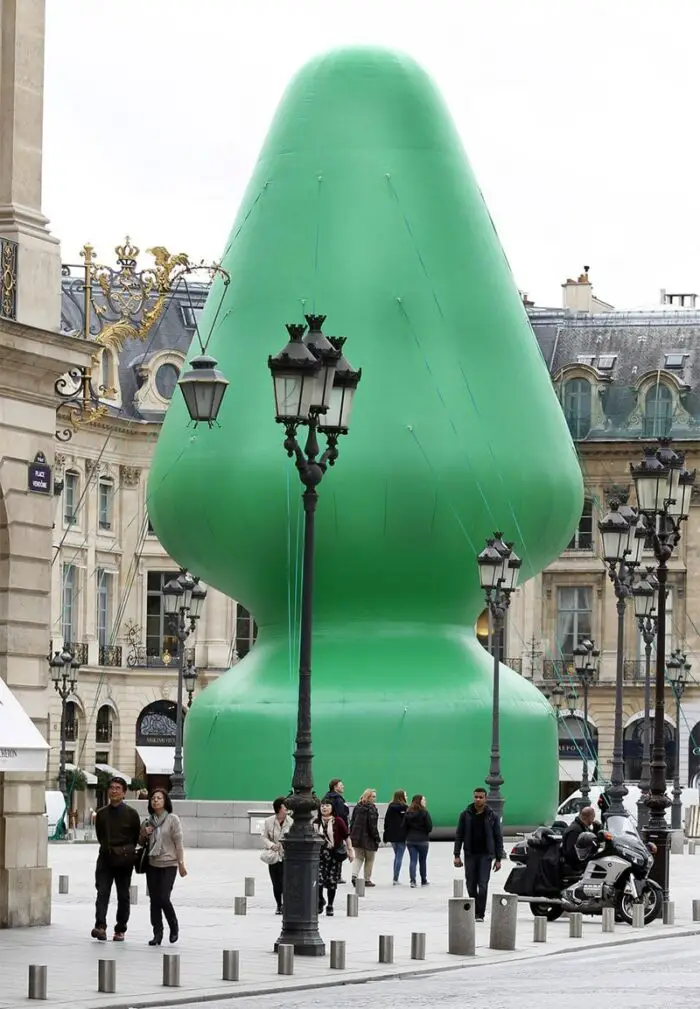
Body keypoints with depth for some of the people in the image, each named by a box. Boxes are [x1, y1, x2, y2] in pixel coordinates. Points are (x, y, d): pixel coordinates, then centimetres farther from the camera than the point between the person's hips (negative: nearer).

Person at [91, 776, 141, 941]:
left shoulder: (131, 814, -1)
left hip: (124, 859, -2)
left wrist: (126, 851, 4)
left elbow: (136, 837, 6)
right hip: (105, 858, 2)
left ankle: (120, 930, 14)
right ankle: (100, 927, -23)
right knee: (102, 892, -13)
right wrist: (108, 848, 9)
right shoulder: (101, 814, 7)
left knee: (123, 896, 6)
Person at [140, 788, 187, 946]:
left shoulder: (172, 819, -4)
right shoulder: (148, 821, 9)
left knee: (163, 898, -12)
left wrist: (181, 863, -7)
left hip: (169, 864, -5)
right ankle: (157, 934, 10)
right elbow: (141, 842, 18)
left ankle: (174, 927, 12)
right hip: (152, 864, 5)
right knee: (154, 900, 3)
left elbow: (178, 842, -5)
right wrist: (144, 834, -4)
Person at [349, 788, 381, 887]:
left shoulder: (357, 807, 7)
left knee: (358, 857, 12)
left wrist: (352, 835, 17)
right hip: (368, 838, -6)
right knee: (369, 860, 9)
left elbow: (352, 822, 11)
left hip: (357, 837, 6)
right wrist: (377, 837, -11)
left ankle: (354, 875, -10)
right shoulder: (371, 809, -14)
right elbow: (372, 825, -17)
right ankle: (367, 880, 13)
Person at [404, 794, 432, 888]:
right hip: (422, 840, -2)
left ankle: (413, 880, -9)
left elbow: (404, 826, 1)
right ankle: (424, 881, 22)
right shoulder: (424, 813, -12)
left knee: (413, 860, 3)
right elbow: (429, 827, -11)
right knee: (422, 861, 12)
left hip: (410, 840, 2)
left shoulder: (408, 812, 0)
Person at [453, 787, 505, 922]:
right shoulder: (466, 814, 4)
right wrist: (457, 855, -2)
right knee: (471, 885, 5)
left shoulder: (492, 816, 2)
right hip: (470, 855, 2)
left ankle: (480, 914, -7)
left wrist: (498, 859, 1)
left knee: (483, 885, -9)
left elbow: (498, 838, 5)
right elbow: (459, 836, 6)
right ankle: (474, 910, 18)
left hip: (485, 855, -2)